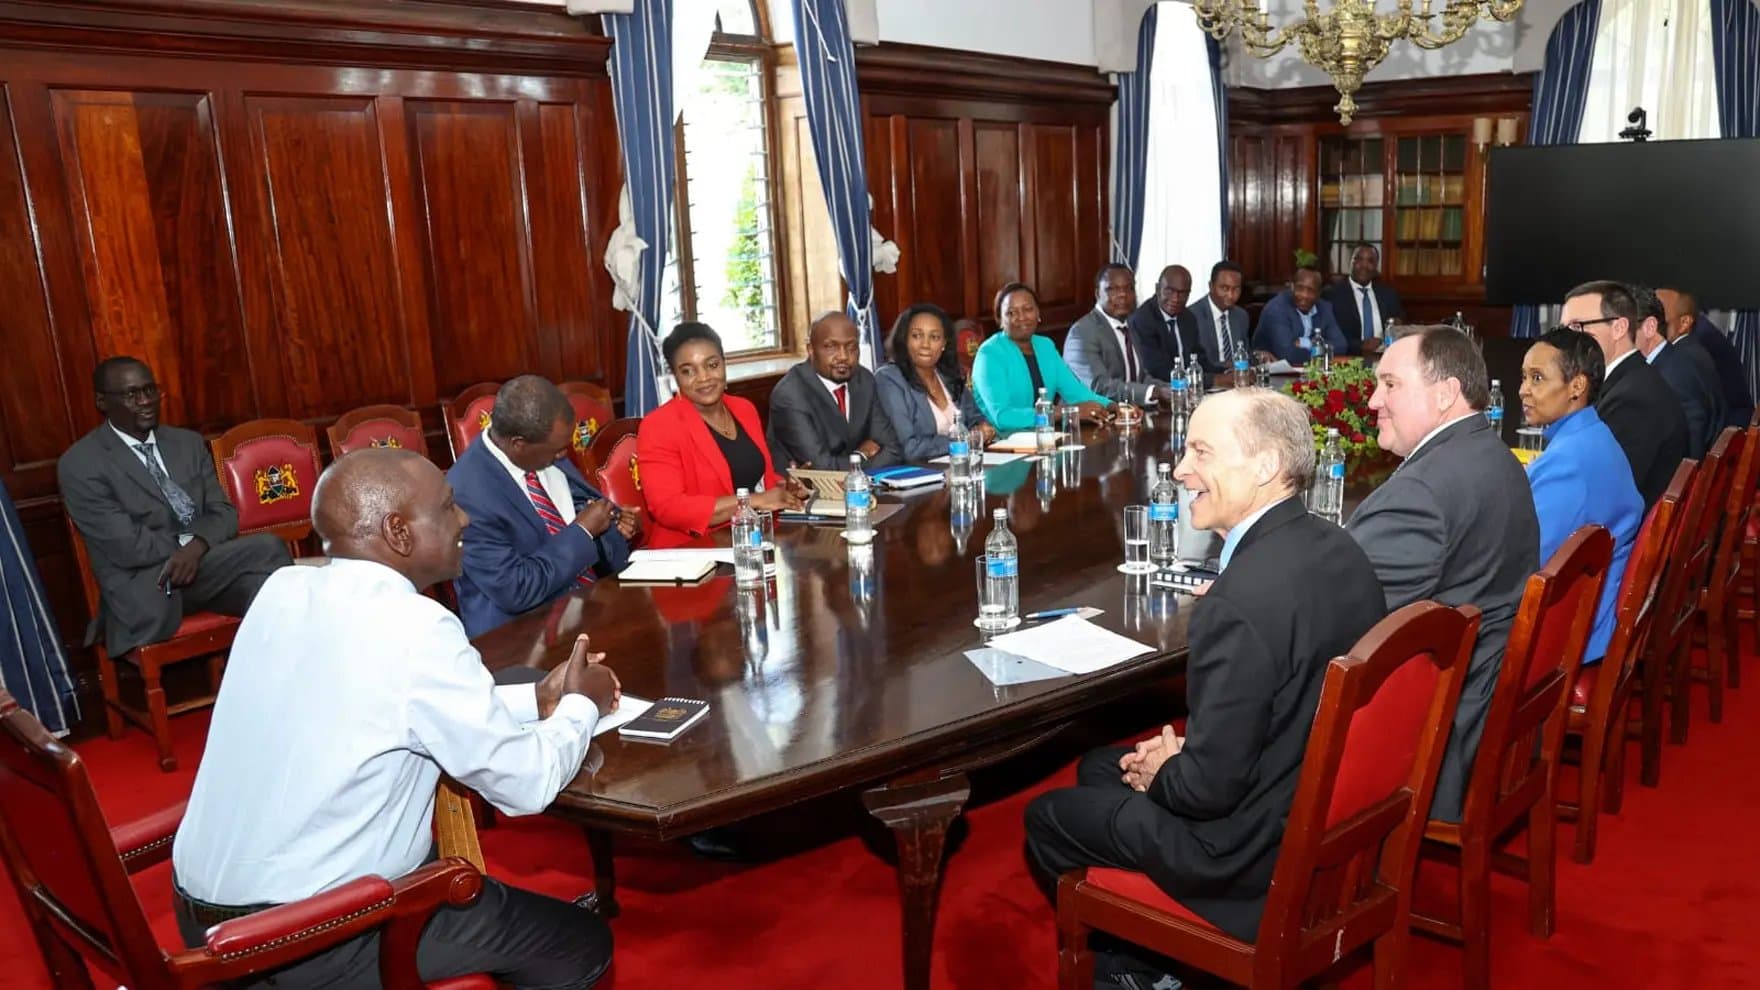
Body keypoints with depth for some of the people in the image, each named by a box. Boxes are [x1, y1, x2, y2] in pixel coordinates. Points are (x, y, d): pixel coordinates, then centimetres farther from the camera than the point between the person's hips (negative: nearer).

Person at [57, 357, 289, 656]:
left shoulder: (189, 442, 16)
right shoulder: (80, 464, -3)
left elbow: (223, 512, 8)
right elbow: (125, 547, -12)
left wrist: (197, 547, -13)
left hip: (205, 563, 5)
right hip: (141, 581, -5)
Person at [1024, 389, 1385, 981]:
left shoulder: (1240, 603, -32)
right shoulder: (1335, 548, -4)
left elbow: (1210, 788, -26)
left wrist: (1162, 772, -5)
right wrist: (1186, 749, 5)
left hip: (1260, 850, -8)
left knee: (1046, 818, 11)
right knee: (1097, 768, 24)